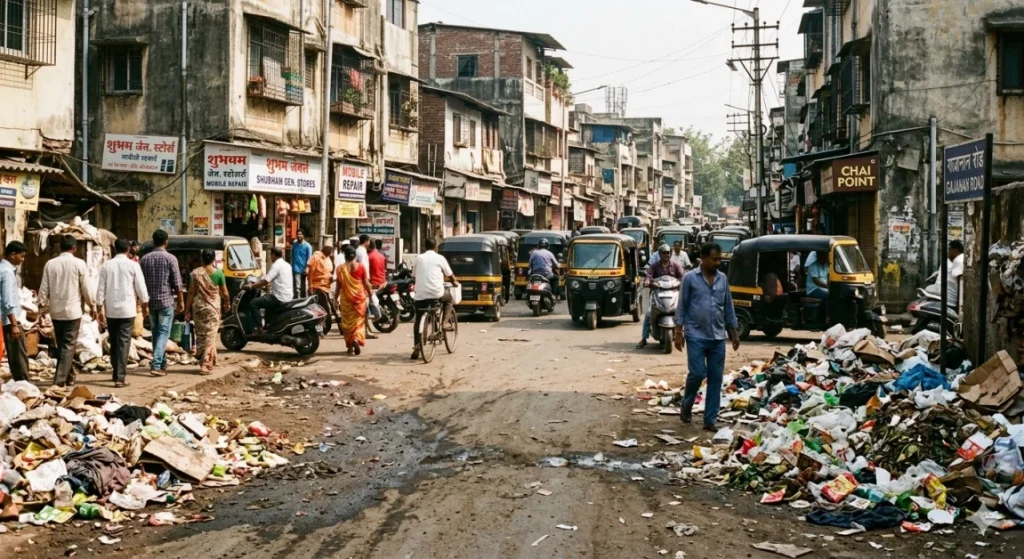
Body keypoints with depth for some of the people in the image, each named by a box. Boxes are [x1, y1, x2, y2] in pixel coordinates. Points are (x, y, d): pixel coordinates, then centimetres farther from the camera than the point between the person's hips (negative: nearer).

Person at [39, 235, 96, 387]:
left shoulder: (50, 264, 1)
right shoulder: (79, 263, -8)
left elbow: (44, 288, 2)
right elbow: (86, 288, -5)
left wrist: (42, 304, 13)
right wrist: (92, 306, 7)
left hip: (56, 311, 4)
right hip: (73, 310, -4)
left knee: (61, 345, 16)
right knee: (68, 346, -2)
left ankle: (69, 376, 28)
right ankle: (60, 380, -12)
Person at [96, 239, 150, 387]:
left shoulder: (106, 265, 2)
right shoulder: (133, 265, -5)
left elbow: (101, 288, 2)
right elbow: (140, 287, -2)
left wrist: (100, 309, 9)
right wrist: (145, 304, 12)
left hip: (110, 310, 3)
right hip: (127, 309, -3)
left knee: (114, 342, 15)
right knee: (124, 343, -3)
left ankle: (117, 373, 25)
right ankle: (120, 377, -10)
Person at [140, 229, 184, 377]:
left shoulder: (144, 259, 5)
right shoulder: (170, 258, -8)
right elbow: (177, 283, -8)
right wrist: (181, 301, 2)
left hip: (151, 302, 4)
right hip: (166, 301, -4)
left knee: (156, 333, 15)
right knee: (163, 333, -4)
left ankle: (162, 364, 22)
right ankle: (156, 365, -15)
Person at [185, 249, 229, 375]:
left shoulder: (195, 273, -2)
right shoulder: (218, 273, -5)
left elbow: (191, 292, -2)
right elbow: (224, 293, -1)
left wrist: (187, 310, 4)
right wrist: (226, 304, 19)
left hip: (198, 307, 2)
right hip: (213, 307, -2)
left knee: (200, 335, 15)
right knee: (210, 336, 1)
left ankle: (202, 359, 22)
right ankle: (206, 366, -3)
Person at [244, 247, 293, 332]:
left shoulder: (276, 265, -13)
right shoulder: (286, 265, 16)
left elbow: (266, 281, -19)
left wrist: (251, 286, -10)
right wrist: (269, 284, 33)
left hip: (279, 298, -10)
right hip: (288, 297, 10)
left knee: (253, 304, -7)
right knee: (267, 300, 36)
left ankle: (259, 328, -10)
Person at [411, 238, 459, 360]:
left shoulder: (419, 258, 14)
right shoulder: (439, 258, 7)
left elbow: (414, 276, 18)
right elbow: (450, 275, 15)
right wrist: (455, 282, 36)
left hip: (420, 294, 2)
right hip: (436, 292, -2)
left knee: (418, 320, 9)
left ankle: (416, 348, -1)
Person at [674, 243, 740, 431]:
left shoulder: (723, 279, 9)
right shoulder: (690, 278, -3)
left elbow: (728, 307, 15)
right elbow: (682, 306, -1)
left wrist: (734, 333, 13)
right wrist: (678, 332, -6)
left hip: (718, 337, 4)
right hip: (696, 336, -4)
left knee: (716, 379, 2)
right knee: (697, 373, -9)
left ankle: (710, 420, 7)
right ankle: (686, 406, 19)